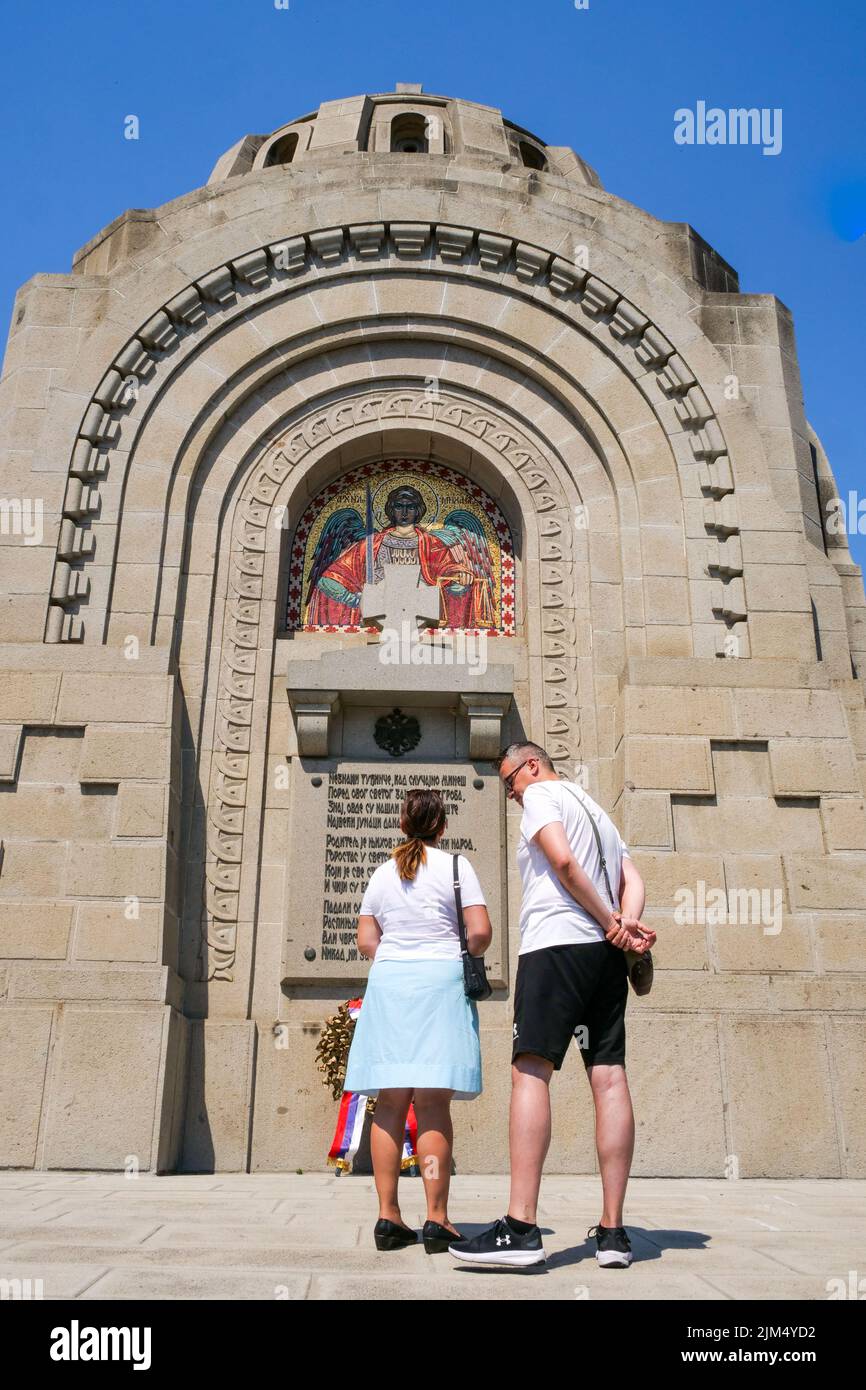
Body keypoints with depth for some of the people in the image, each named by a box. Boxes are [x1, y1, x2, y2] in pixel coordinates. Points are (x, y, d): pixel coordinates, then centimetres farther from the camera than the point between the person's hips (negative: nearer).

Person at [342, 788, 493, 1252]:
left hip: (387, 981, 3)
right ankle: (436, 1219, -2)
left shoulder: (383, 873, 12)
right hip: (440, 981, -3)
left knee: (390, 1103, 4)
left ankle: (388, 1216, 7)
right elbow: (481, 931, -6)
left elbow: (366, 941, 10)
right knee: (433, 1103, -4)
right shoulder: (456, 866, 1)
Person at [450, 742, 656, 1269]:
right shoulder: (598, 810, 28)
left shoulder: (541, 794, 5)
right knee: (610, 1078, 2)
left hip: (556, 943, -8)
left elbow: (562, 859, -12)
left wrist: (610, 923, -7)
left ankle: (521, 1227, -19)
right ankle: (613, 1231, 3)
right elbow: (633, 879, 16)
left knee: (530, 1070, -12)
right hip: (606, 953, 8)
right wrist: (628, 923, -2)